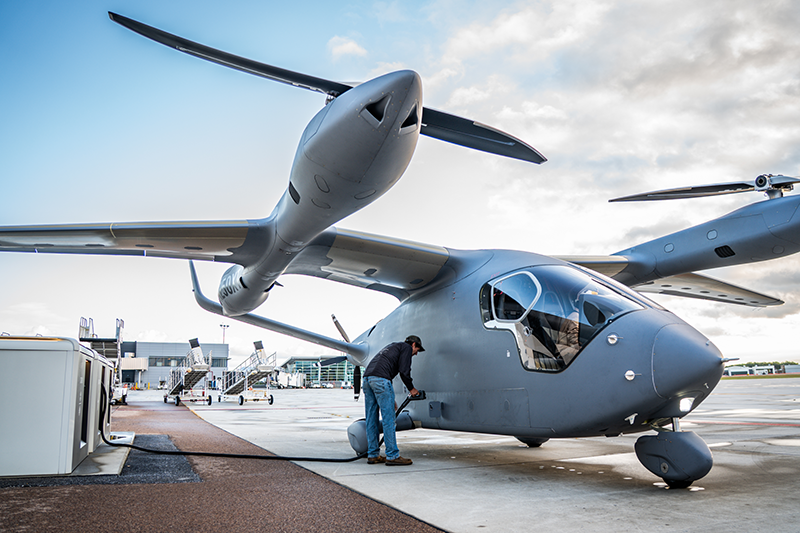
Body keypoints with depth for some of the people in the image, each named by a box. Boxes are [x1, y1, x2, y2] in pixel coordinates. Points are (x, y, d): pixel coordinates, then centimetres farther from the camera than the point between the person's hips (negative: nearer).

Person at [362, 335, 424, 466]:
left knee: (371, 419, 10)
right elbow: (404, 371, -3)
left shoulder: (392, 347, 36)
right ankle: (392, 456, -3)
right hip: (380, 379, -9)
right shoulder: (406, 347, 11)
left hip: (367, 378, 9)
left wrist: (390, 399, 32)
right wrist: (411, 389, 13)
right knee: (388, 419, -5)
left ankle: (372, 455, 15)